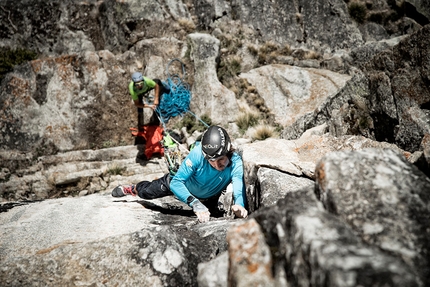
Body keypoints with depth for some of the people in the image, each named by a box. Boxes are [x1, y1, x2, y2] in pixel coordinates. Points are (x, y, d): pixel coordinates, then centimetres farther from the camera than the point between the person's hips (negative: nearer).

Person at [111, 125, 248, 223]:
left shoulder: (236, 162, -41)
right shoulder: (197, 154, -44)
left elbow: (239, 187, -54)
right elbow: (176, 182, -44)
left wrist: (239, 205, -77)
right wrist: (195, 203, -59)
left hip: (209, 197, 2)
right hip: (184, 182, -2)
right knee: (146, 192, 16)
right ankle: (134, 189, 53)